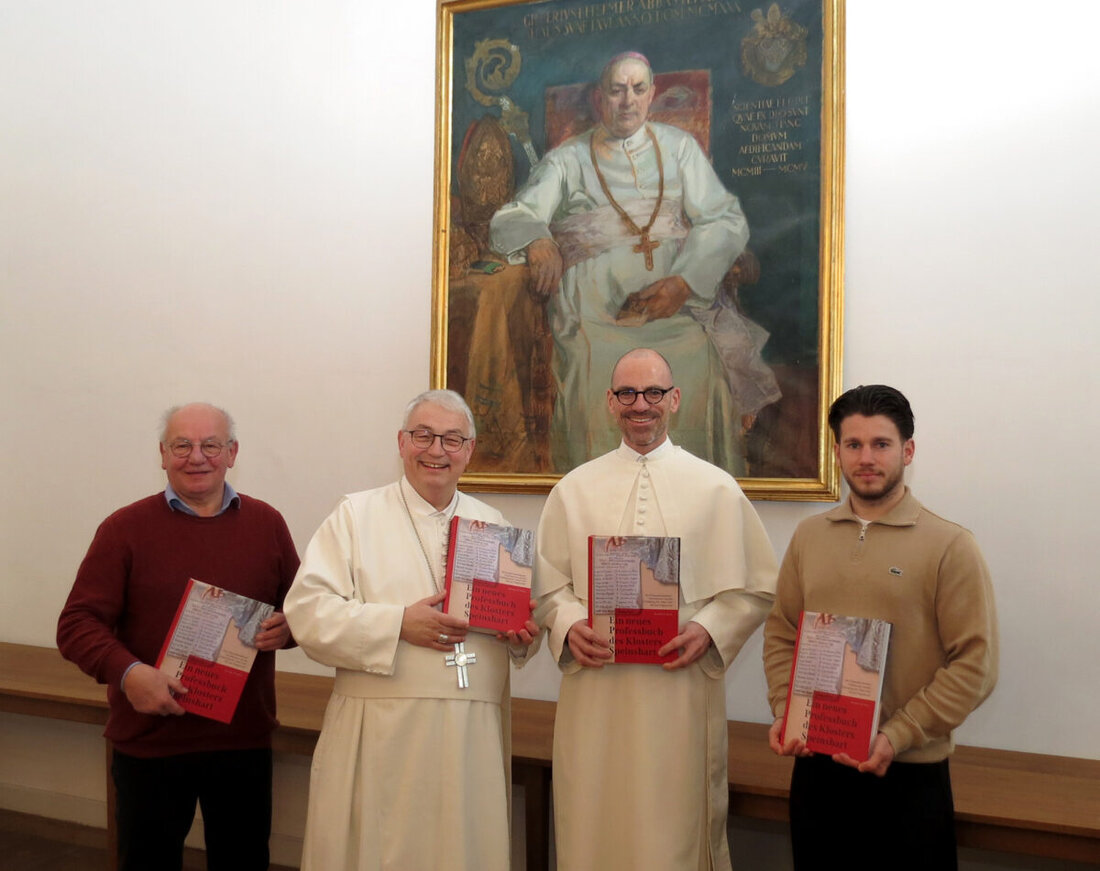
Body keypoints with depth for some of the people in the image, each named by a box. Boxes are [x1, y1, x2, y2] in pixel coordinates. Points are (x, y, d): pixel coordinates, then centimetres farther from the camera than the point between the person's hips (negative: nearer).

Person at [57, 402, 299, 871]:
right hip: (148, 743, -2)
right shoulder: (124, 528, -4)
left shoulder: (267, 524, 5)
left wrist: (287, 628, -11)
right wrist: (127, 671, -26)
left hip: (244, 740, 2)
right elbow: (77, 625, -8)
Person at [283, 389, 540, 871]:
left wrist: (522, 635, -2)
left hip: (474, 737, 3)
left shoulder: (493, 525, 15)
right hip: (381, 736, -3)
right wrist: (398, 624, -17)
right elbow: (307, 612, -7)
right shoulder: (355, 515, 2)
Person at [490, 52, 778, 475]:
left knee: (701, 385, -21)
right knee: (600, 400, -23)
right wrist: (537, 241, -23)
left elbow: (727, 221, 7)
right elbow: (509, 218, 2)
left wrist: (684, 281, -11)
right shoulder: (568, 159, 12)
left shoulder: (679, 146, 15)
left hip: (678, 308, 1)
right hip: (593, 313, -1)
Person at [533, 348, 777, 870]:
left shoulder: (716, 489, 6)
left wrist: (709, 630, -12)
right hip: (594, 690, 1)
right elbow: (547, 586, 9)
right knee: (593, 829, 6)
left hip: (682, 689, -1)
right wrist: (569, 625, -10)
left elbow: (757, 588, 4)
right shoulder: (574, 490, 10)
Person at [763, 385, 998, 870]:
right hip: (815, 764, 4)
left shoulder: (950, 546, -7)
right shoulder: (809, 537, 7)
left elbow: (975, 664, -10)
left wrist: (898, 736, -16)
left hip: (909, 773, -3)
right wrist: (784, 711, -4)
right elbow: (780, 634, 11)